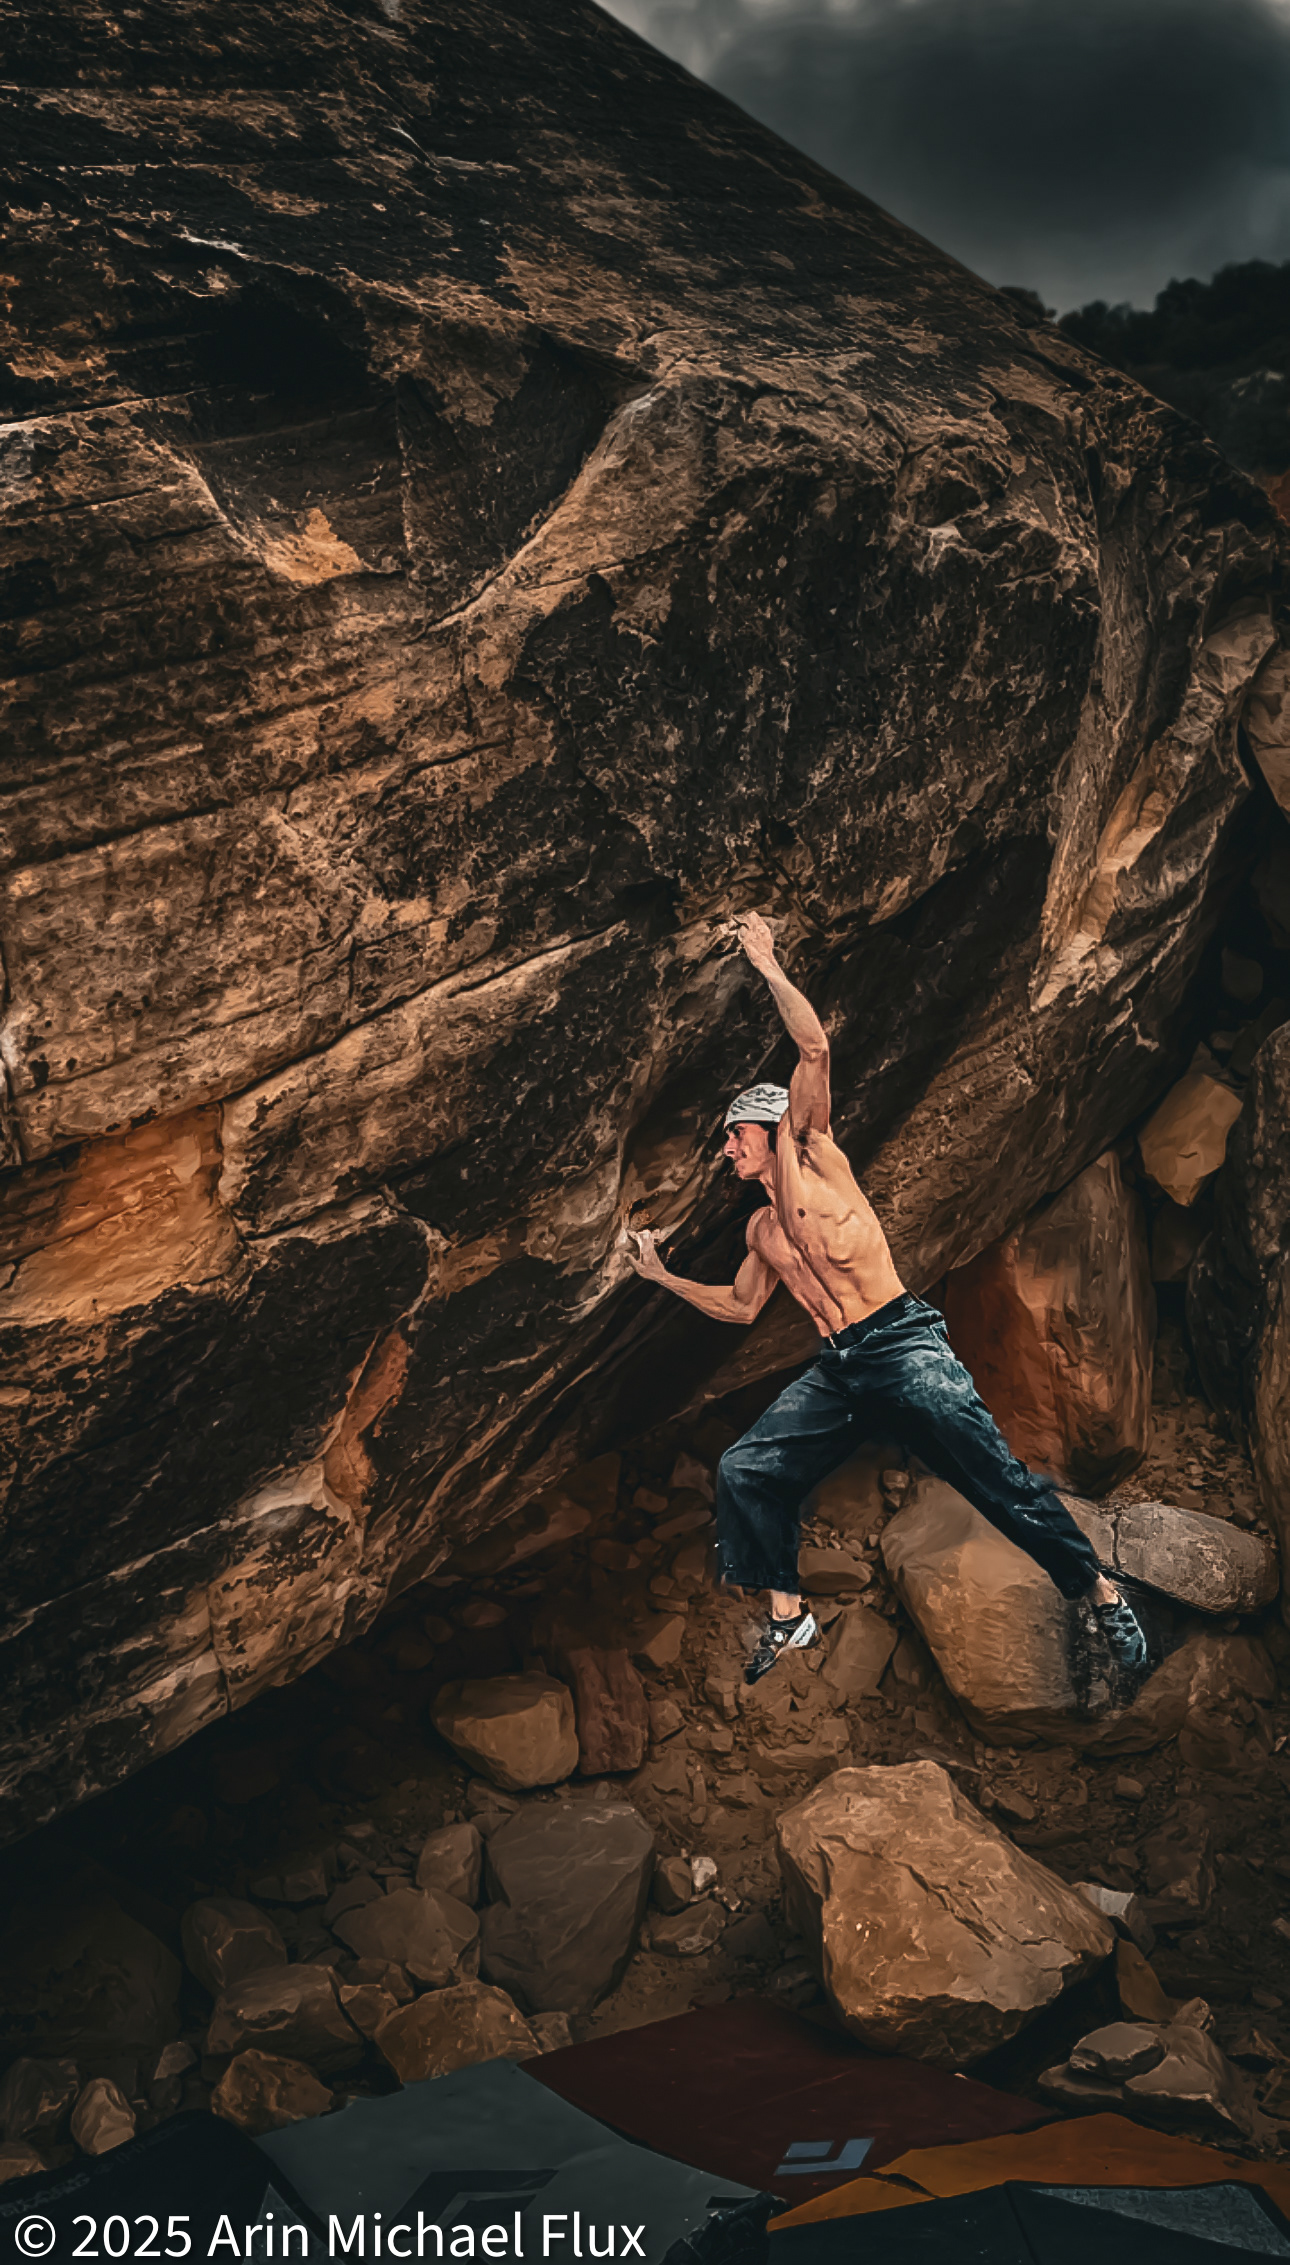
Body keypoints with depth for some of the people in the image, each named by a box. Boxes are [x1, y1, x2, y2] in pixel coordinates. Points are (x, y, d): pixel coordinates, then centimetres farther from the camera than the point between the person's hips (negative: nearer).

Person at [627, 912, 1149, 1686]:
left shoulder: (812, 1154, 4)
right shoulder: (763, 1228, 22)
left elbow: (815, 1051, -8)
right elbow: (742, 1307, 34)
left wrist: (770, 968, -8)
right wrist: (663, 1277, 34)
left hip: (903, 1344, -7)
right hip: (839, 1368, 7)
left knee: (992, 1470, -15)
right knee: (746, 1469, 0)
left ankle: (1101, 1591, -5)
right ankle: (788, 1615, 12)